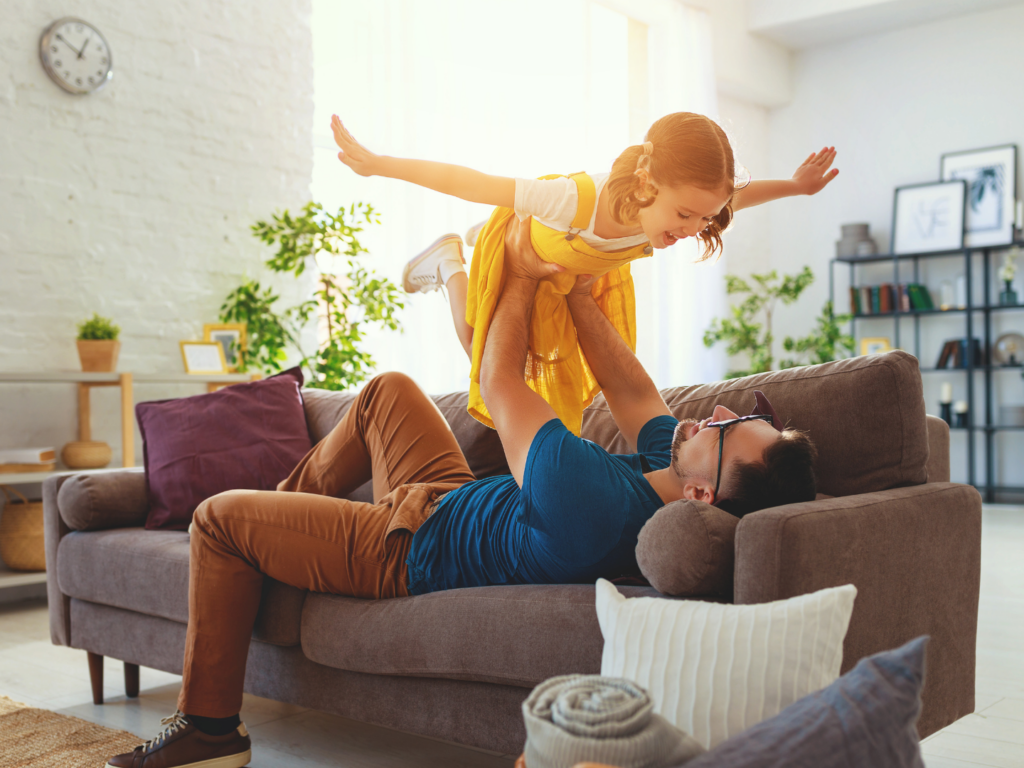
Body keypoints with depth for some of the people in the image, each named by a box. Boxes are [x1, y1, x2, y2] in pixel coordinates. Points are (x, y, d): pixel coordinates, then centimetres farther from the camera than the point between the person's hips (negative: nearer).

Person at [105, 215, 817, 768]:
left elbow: (499, 382, -26)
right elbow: (634, 393, -2)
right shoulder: (667, 469, -21)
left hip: (406, 549, -8)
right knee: (387, 388, 22)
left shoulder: (587, 497, -42)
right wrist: (581, 297, -7)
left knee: (219, 517, 4)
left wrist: (523, 277, -13)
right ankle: (295, 497, 41)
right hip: (458, 503, 8)